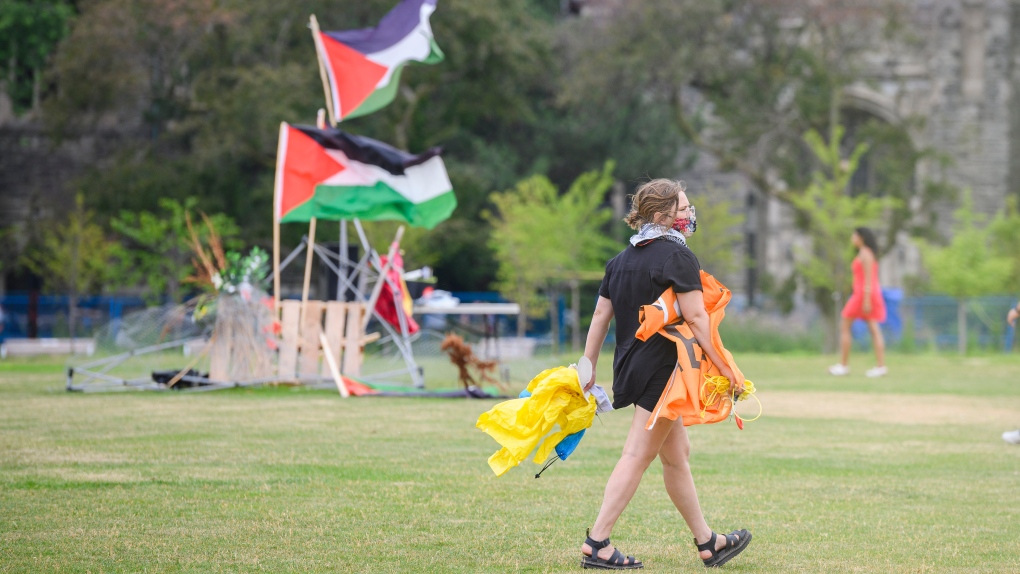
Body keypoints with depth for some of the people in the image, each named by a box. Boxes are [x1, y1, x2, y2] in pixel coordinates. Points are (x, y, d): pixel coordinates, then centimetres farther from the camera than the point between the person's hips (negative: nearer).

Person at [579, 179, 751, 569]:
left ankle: (706, 542, 23)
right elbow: (696, 318, -18)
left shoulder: (622, 259, 12)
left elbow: (600, 315, 14)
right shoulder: (677, 255, -12)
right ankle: (596, 544, -8)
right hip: (663, 366, -9)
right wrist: (725, 369, -15)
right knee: (637, 456, -6)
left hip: (629, 364, 9)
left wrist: (588, 368, 19)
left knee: (677, 453, 16)